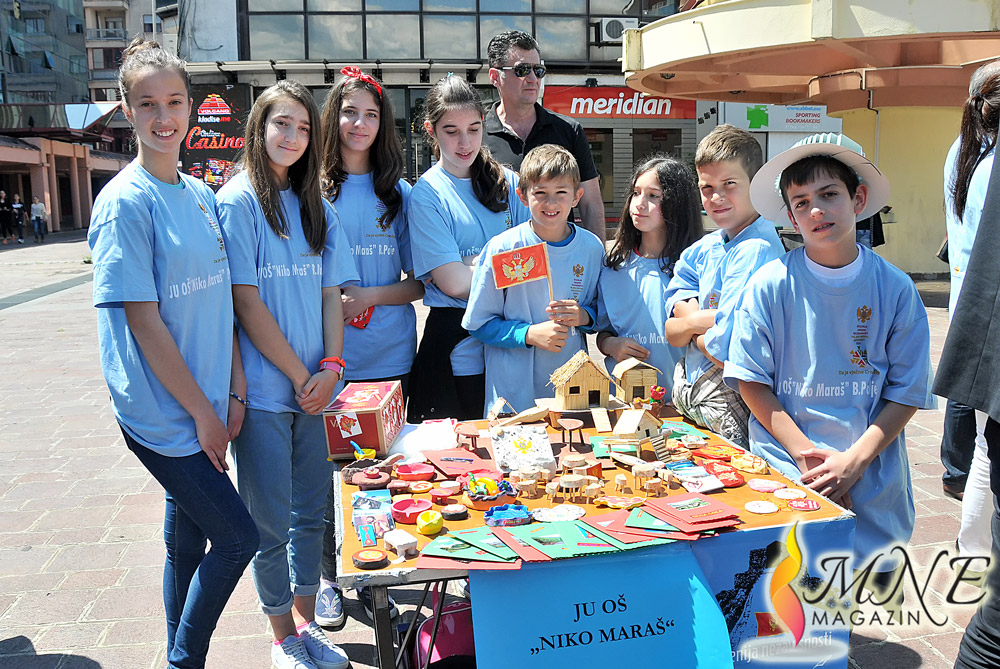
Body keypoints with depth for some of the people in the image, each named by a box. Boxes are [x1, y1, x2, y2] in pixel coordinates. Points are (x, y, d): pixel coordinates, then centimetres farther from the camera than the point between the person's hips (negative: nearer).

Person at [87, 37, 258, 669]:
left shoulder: (201, 195, 9)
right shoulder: (126, 202, -14)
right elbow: (144, 323, -16)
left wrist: (235, 392, 5)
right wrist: (202, 413, -12)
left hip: (205, 404, 7)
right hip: (163, 414, -7)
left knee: (189, 539, 16)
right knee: (239, 538, -2)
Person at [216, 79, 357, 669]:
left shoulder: (317, 207, 11)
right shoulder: (239, 201, -6)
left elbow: (331, 293, 9)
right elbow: (246, 301, -11)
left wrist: (332, 366, -5)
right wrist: (300, 376, -10)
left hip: (313, 385, 5)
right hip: (263, 389, -5)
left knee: (311, 510, 14)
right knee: (271, 522, 5)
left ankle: (306, 621, 30)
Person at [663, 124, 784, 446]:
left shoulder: (755, 251, -19)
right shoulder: (700, 250, 5)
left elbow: (725, 351, -25)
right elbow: (671, 333, 4)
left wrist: (692, 327, -6)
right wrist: (699, 320, -16)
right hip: (686, 394, 8)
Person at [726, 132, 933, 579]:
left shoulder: (895, 289, -1)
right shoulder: (771, 284, -5)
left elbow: (906, 392, 0)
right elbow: (751, 382, -4)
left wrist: (853, 460, -12)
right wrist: (806, 455, -13)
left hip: (871, 480, 2)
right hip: (784, 477, -1)